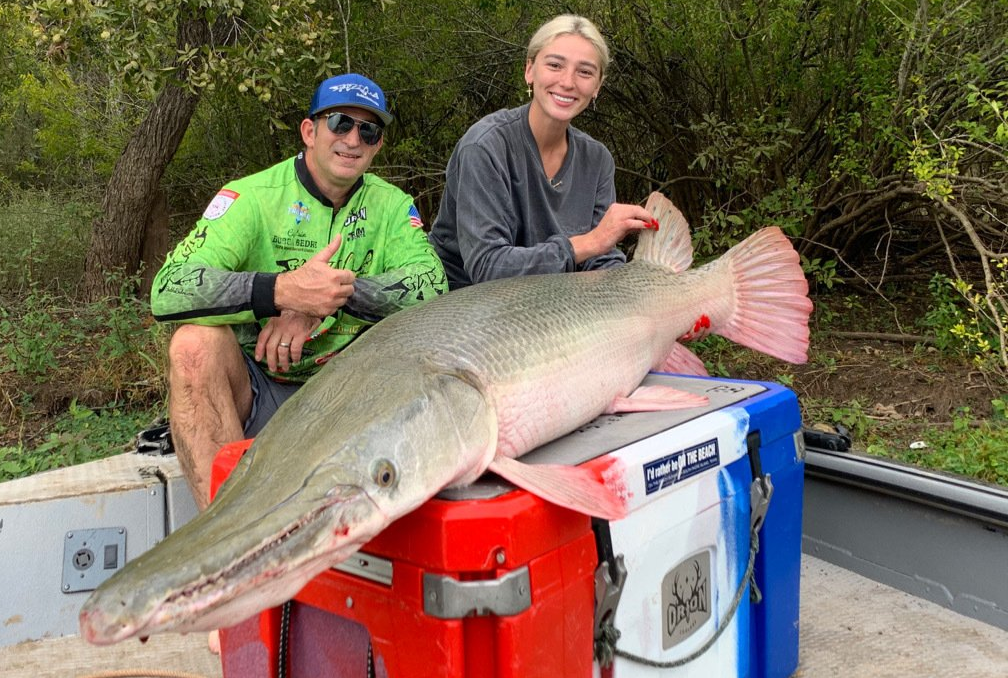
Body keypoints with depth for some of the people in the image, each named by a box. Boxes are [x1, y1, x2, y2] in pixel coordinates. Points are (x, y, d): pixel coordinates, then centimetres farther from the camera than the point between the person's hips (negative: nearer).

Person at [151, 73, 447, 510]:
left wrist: (337, 294, -29)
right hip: (255, 388, -1)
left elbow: (433, 287, -14)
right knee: (195, 343, -30)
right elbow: (167, 291, -20)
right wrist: (281, 291, -36)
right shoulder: (251, 197, -7)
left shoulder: (392, 206, 3)